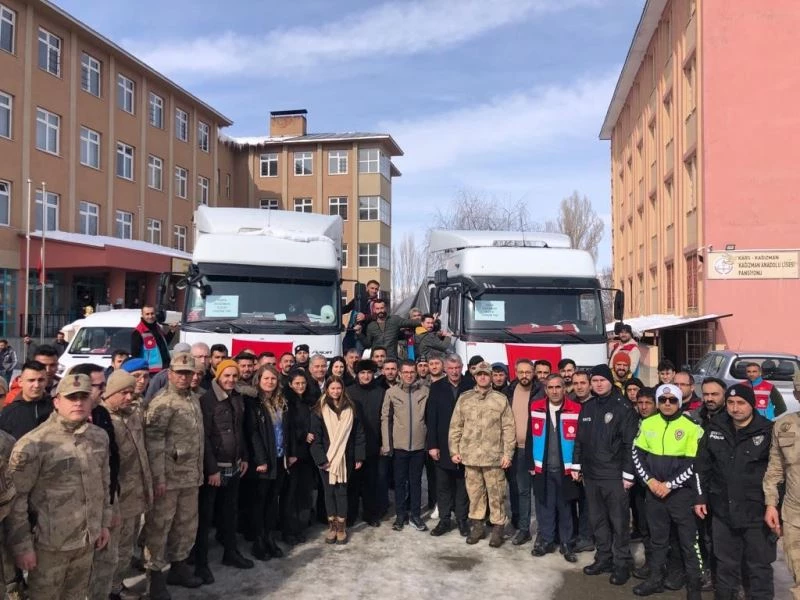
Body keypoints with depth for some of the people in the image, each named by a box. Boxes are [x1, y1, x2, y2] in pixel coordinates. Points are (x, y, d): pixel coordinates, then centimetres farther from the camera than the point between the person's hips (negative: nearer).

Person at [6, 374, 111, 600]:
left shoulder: (100, 437, 1)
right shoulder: (32, 444, -17)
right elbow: (15, 498, -14)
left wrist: (105, 522, 13)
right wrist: (22, 545, -12)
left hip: (87, 540, 5)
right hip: (50, 544, -5)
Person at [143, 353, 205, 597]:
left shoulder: (193, 401, 13)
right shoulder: (162, 402, -12)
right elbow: (153, 442, -17)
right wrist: (158, 477, -19)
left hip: (190, 476, 8)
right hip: (168, 476, -8)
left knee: (187, 524, 16)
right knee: (159, 526, 2)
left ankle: (178, 567, 31)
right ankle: (155, 576, 14)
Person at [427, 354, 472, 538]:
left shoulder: (470, 387, -3)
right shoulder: (436, 388, 1)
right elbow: (431, 418, -2)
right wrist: (432, 445, -6)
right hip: (442, 445, 1)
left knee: (463, 484, 9)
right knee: (443, 485, 8)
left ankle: (462, 519, 21)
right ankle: (444, 519, 19)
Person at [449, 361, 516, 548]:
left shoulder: (501, 399, 0)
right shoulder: (464, 398, 6)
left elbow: (508, 428, -1)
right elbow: (455, 426, 7)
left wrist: (508, 453, -6)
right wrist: (454, 450, 3)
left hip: (494, 455, -2)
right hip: (470, 455, 2)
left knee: (496, 493, 5)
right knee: (474, 492, 11)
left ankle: (497, 528, 17)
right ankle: (477, 525, 24)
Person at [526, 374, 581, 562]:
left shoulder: (576, 410, -6)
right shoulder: (535, 408, 1)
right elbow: (530, 438, 4)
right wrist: (531, 464, 2)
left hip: (566, 469, -2)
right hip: (542, 468, 2)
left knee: (565, 507, 9)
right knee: (544, 506, 10)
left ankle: (566, 543, 22)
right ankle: (546, 540, 23)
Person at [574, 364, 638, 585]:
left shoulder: (623, 407, -8)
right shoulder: (587, 407, 9)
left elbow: (630, 443, -10)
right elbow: (579, 439, 15)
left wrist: (628, 474, -13)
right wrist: (576, 465, 11)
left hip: (614, 475, -5)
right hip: (591, 474, 6)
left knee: (619, 521, 3)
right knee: (597, 519, 14)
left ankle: (622, 564, 15)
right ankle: (603, 558, 27)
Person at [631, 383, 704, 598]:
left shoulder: (691, 427, -7)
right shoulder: (647, 424, 4)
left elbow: (695, 463, -9)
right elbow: (637, 454, 7)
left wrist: (670, 484, -13)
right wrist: (649, 480, -6)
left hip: (681, 492, -4)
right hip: (653, 490, 4)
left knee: (689, 540, 1)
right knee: (657, 537, 15)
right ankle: (656, 579, 27)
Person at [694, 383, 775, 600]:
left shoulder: (768, 431, -9)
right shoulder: (715, 428, 3)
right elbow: (702, 466, 10)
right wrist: (701, 497, 7)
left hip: (757, 512, -3)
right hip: (723, 511, 4)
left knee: (759, 566, 10)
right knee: (726, 564, 17)